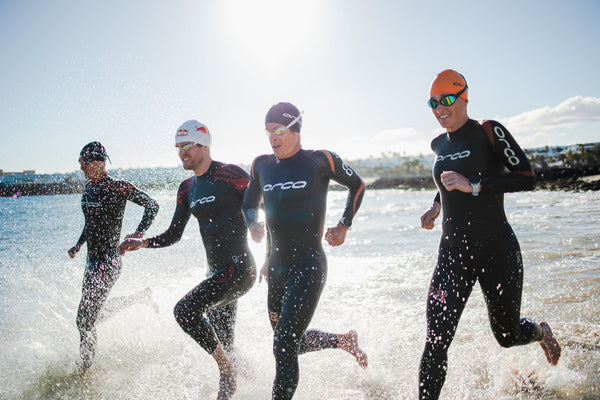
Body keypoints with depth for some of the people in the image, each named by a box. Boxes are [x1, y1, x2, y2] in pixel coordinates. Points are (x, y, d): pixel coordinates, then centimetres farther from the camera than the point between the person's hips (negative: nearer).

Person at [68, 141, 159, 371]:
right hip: (93, 261, 9)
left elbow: (152, 205, -10)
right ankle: (143, 297, 36)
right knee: (94, 311, 20)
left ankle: (84, 371, 10)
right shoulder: (88, 189, 10)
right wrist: (79, 245, 21)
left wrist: (139, 233, -21)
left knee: (85, 319, -8)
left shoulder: (117, 188, -13)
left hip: (108, 262, -9)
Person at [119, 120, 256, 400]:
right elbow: (173, 235, 17)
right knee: (224, 346, 14)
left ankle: (227, 366, -4)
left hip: (239, 268, -8)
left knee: (185, 310, -21)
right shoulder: (187, 188, 13)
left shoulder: (229, 174, -10)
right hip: (216, 273, 8)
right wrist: (142, 243, 0)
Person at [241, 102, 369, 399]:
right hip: (276, 266, 7)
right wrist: (253, 225, -1)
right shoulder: (262, 165, 7)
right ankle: (344, 340, 44)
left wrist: (344, 226, 4)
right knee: (288, 342, 20)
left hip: (308, 265, -7)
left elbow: (357, 185, 9)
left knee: (284, 346, -13)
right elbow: (250, 204, 21)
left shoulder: (320, 161, -7)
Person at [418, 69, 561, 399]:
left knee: (507, 335, 14)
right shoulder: (439, 145, 9)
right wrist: (436, 206, 10)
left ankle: (540, 332, 49)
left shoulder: (489, 133, -9)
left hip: (497, 251, -4)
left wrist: (473, 185, -24)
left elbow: (527, 178, -16)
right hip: (453, 253, 4)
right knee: (436, 342, -7)